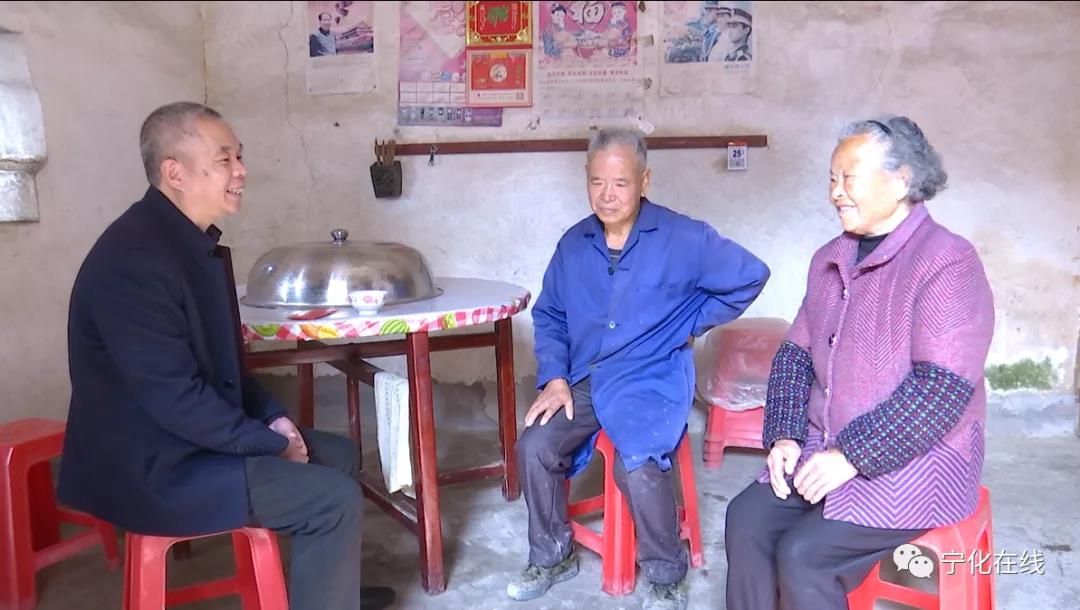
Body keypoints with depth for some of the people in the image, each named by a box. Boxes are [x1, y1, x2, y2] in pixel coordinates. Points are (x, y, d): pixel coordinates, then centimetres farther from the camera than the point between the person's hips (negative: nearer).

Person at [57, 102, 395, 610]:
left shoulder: (192, 239, 6)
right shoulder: (135, 259, -26)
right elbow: (174, 397, -26)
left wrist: (271, 418, 1)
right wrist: (270, 442, -16)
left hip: (192, 438, 10)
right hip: (151, 468, -10)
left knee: (338, 454, 15)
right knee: (335, 497, -15)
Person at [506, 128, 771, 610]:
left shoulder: (684, 238, -10)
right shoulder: (574, 245, 4)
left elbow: (750, 277, -5)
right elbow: (549, 316, 12)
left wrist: (691, 324, -3)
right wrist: (554, 378, -2)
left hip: (653, 379, -4)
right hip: (583, 380, 5)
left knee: (637, 465, -28)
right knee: (534, 447, -14)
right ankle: (552, 557, 11)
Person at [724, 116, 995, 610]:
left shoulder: (948, 264, -14)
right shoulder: (830, 260, 10)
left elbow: (941, 390, -21)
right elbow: (795, 355, 11)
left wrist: (851, 457, -21)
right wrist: (784, 436, -3)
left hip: (917, 461, -6)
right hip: (824, 449, 7)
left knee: (803, 555, -21)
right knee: (747, 519, -12)